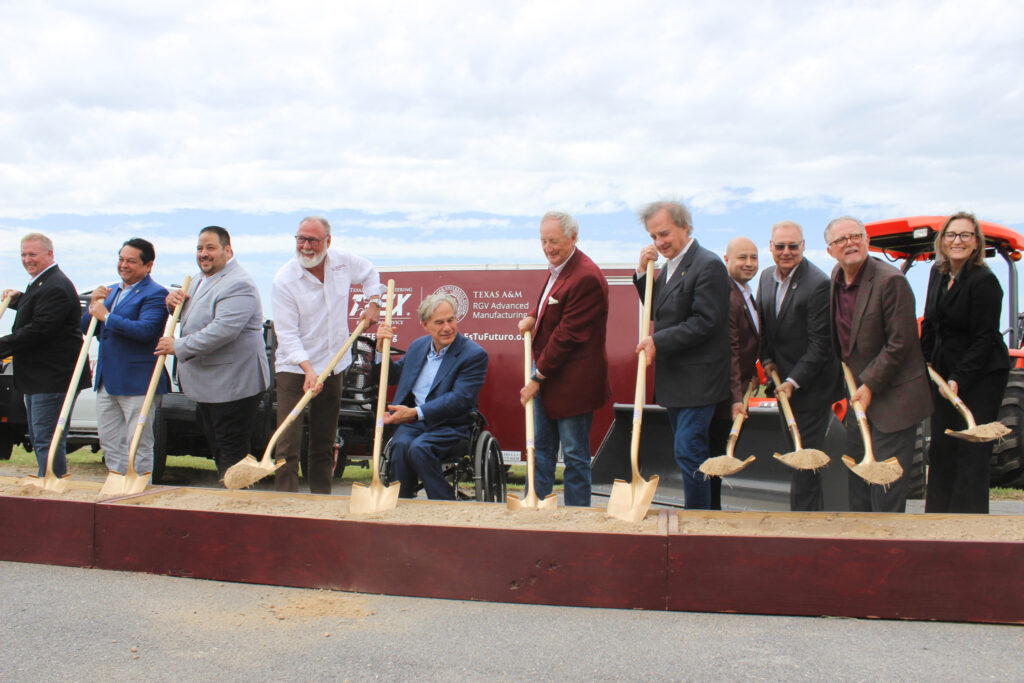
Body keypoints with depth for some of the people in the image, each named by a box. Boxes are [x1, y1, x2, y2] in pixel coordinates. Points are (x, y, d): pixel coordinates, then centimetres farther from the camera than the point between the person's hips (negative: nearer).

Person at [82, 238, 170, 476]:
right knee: (109, 442, 15)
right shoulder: (111, 291, 16)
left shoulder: (155, 294, -10)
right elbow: (87, 328, 16)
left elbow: (146, 330, -25)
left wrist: (106, 316, -17)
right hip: (106, 382, 8)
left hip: (137, 383, -8)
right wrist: (93, 306, -3)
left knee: (138, 445, -1)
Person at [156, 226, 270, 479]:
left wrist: (178, 347, -20)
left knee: (232, 451, -4)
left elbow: (222, 331, -29)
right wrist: (175, 301, 4)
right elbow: (191, 317, 28)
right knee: (217, 449, 18)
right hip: (206, 383, 10)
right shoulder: (200, 279, 14)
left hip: (232, 385, -10)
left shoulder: (238, 285, -19)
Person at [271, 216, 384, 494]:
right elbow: (287, 334, -18)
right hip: (294, 368, -4)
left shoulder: (344, 261, -2)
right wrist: (308, 369, -29)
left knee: (325, 442, 13)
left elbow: (369, 273, 22)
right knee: (287, 442, -10)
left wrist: (373, 303, 9)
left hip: (333, 365, 4)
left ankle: (322, 498, 24)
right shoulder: (284, 280, -15)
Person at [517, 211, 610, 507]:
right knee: (541, 449, 16)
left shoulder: (587, 277, -22)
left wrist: (538, 378, -17)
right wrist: (533, 316, 5)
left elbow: (567, 336, -21)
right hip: (545, 376, 9)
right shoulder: (556, 267, 8)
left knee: (575, 456, 4)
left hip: (572, 382, -9)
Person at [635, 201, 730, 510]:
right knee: (685, 451, 15)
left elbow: (704, 323, -20)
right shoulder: (669, 266, 15)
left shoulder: (708, 265, -14)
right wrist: (643, 272, 5)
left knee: (688, 451, -8)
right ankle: (694, 509, 25)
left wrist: (658, 342, -19)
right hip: (675, 379, 9)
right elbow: (657, 311, 17)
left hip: (697, 378, -9)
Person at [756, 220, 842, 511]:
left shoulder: (819, 284, -20)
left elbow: (820, 344, -19)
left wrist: (794, 382, -19)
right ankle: (817, 511, 31)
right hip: (784, 381, 8)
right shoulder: (767, 276, 4)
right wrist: (767, 359, 3)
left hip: (811, 385, -8)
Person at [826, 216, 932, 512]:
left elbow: (900, 343, -19)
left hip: (893, 398, -8)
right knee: (857, 477, 17)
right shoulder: (836, 278, 4)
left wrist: (870, 385, -17)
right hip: (859, 393, 8)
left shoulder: (891, 280, -20)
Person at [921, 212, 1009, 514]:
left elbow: (984, 339, -18)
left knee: (972, 452, -5)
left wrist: (959, 380, -21)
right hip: (943, 372, 7)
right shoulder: (938, 273, 6)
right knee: (941, 448, 11)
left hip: (981, 375, -7)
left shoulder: (984, 280, -16)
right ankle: (937, 517, 20)